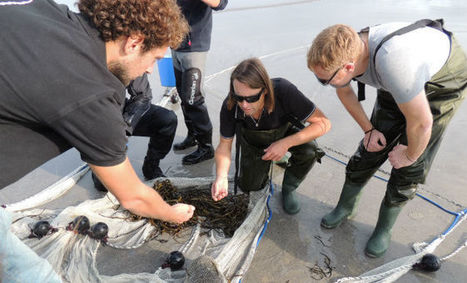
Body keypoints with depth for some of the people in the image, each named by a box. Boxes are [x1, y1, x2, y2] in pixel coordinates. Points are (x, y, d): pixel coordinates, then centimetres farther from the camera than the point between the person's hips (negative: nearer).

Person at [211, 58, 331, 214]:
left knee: (309, 150, -31)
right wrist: (221, 177, -34)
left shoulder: (284, 91, -38)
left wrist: (286, 144, -39)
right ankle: (267, 160, 26)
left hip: (285, 131, -1)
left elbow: (323, 123, -31)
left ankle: (288, 188, -1)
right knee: (250, 186, -5)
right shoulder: (230, 106, -31)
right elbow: (224, 145, -17)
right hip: (253, 140, 2)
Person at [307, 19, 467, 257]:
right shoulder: (343, 54, -23)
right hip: (394, 85, 5)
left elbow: (421, 123, -34)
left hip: (445, 81, -5)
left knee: (408, 167, -6)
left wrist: (410, 155, -14)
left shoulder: (392, 62, -46)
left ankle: (384, 229, 16)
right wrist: (368, 129, 1)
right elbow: (344, 91, 0)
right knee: (371, 149, 3)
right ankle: (345, 208, 24)